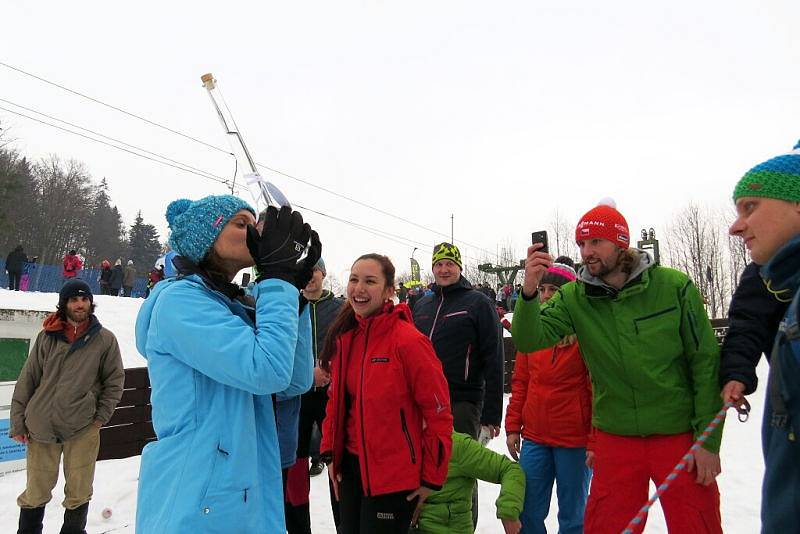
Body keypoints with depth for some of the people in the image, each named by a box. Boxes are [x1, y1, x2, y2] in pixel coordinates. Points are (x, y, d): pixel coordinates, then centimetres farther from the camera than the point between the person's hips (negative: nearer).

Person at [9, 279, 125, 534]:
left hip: (84, 429, -1)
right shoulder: (47, 336, 1)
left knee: (79, 493, 10)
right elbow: (27, 380, 4)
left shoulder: (105, 339, -2)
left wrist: (101, 417, 0)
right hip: (41, 426, 1)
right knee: (36, 492, 12)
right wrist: (18, 423, 3)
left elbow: (115, 380, 5)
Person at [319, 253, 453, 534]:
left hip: (394, 478, -6)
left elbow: (438, 413, -14)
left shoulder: (408, 340, -18)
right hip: (350, 468, 6)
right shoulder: (344, 337, 2)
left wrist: (432, 478, -10)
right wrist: (331, 453, 7)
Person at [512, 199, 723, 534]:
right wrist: (529, 291, -34)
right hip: (616, 438, 2)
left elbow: (705, 362, -6)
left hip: (679, 434, -1)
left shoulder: (673, 286, -10)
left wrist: (709, 441, -6)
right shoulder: (574, 298, -5)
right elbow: (529, 341, -16)